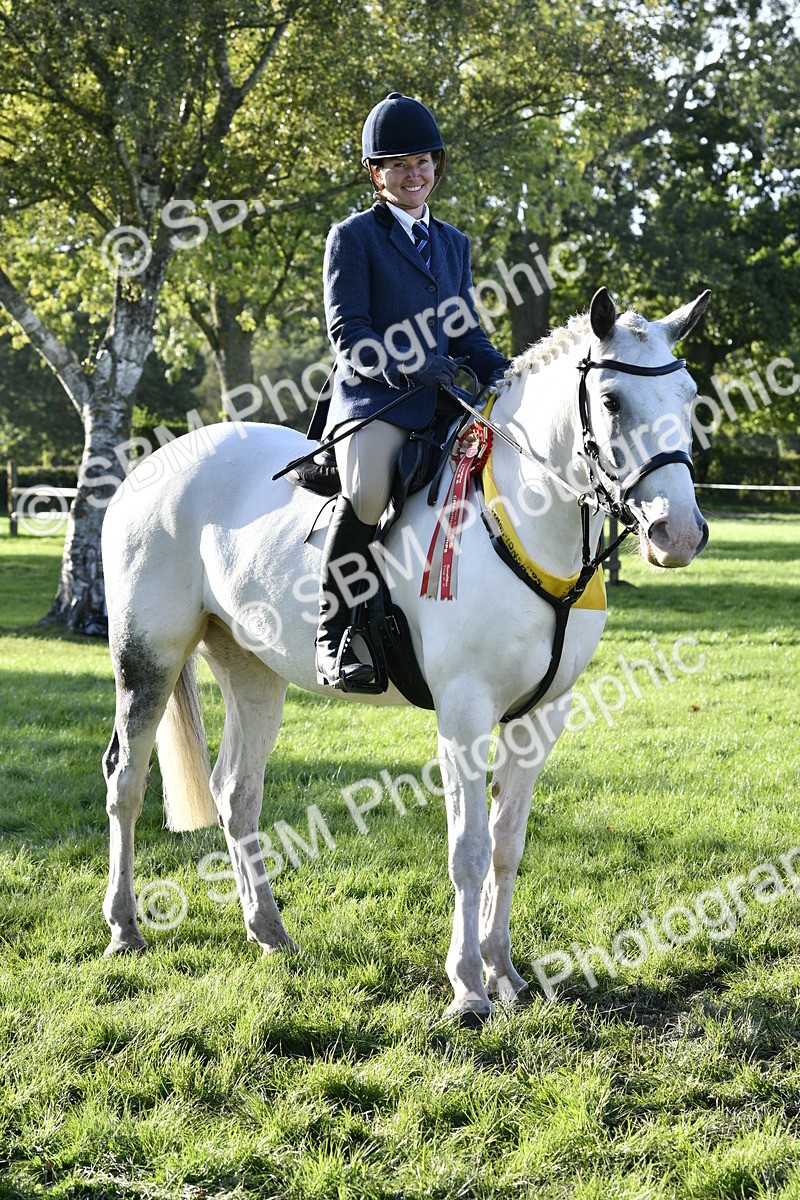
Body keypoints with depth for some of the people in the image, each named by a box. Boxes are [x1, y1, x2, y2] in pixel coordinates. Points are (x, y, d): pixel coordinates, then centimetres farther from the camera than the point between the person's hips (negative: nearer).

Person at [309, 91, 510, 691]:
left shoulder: (455, 244, 23)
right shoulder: (354, 236, 4)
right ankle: (334, 631, -20)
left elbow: (468, 333, 22)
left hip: (442, 401, 6)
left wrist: (507, 376, 2)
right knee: (367, 492, -33)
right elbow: (348, 331, -5)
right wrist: (407, 367, -21)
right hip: (373, 395, -6)